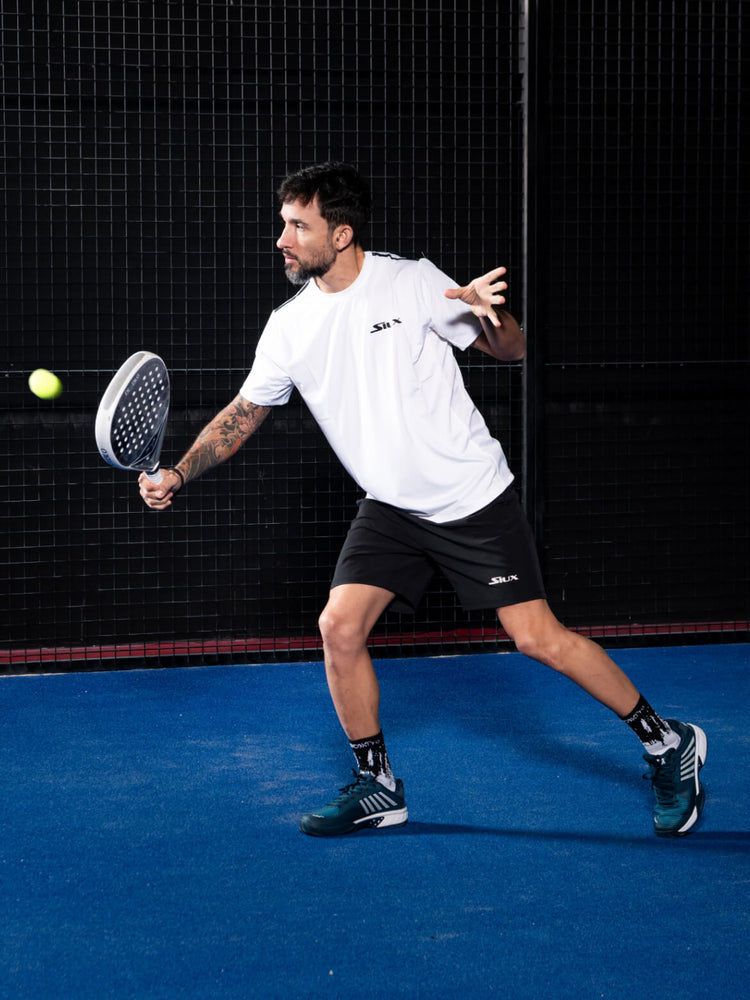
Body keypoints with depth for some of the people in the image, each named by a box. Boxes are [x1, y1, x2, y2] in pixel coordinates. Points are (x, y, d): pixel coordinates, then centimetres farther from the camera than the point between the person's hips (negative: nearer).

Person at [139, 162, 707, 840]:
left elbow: (513, 350, -6)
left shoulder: (412, 282, -12)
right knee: (339, 628, -9)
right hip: (392, 510, 5)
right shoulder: (289, 327, 0)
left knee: (538, 638, -8)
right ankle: (378, 788, 10)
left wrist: (489, 312, -28)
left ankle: (668, 742, 9)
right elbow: (243, 414, 9)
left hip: (475, 497, -5)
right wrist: (177, 476, -3)